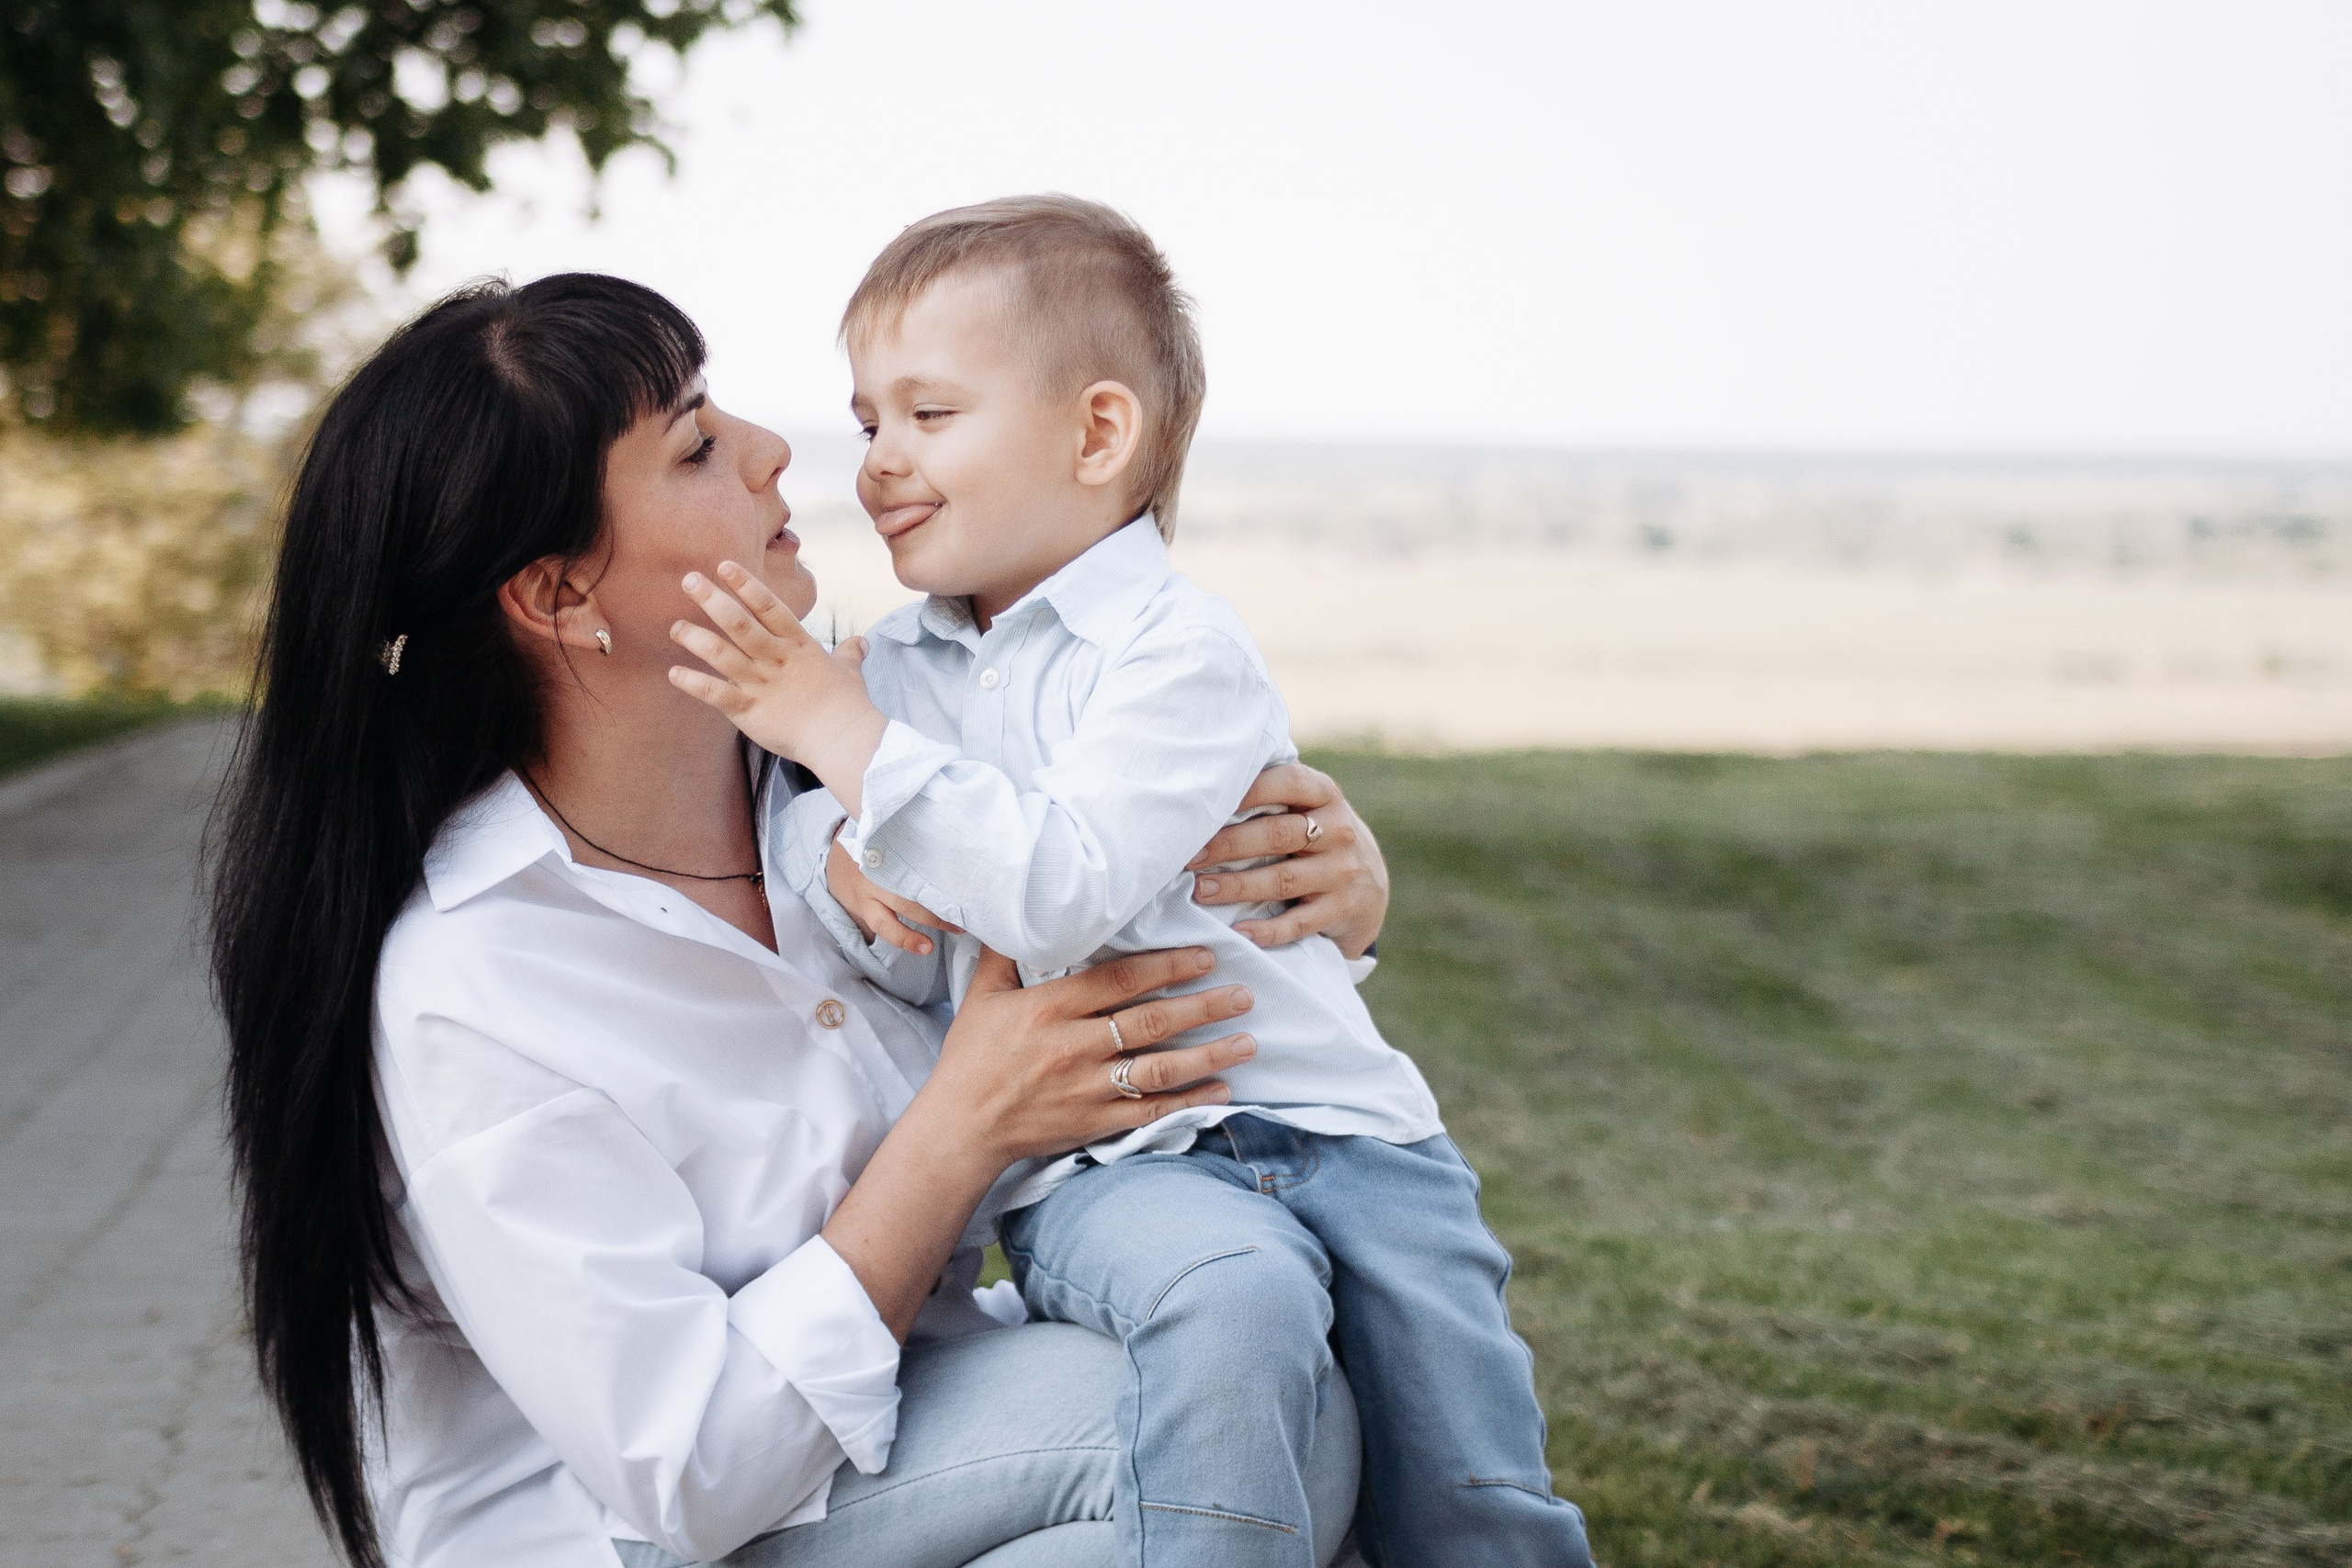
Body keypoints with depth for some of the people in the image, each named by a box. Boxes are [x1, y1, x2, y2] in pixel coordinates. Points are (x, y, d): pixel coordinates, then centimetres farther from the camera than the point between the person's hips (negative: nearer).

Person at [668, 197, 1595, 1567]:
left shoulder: (1182, 653, -8)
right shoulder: (899, 668, 12)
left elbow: (1061, 896, -23)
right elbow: (907, 959, 14)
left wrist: (845, 737, -21)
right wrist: (844, 856, -9)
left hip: (1324, 1114, -2)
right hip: (1095, 1164, 2)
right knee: (1232, 1295, -33)